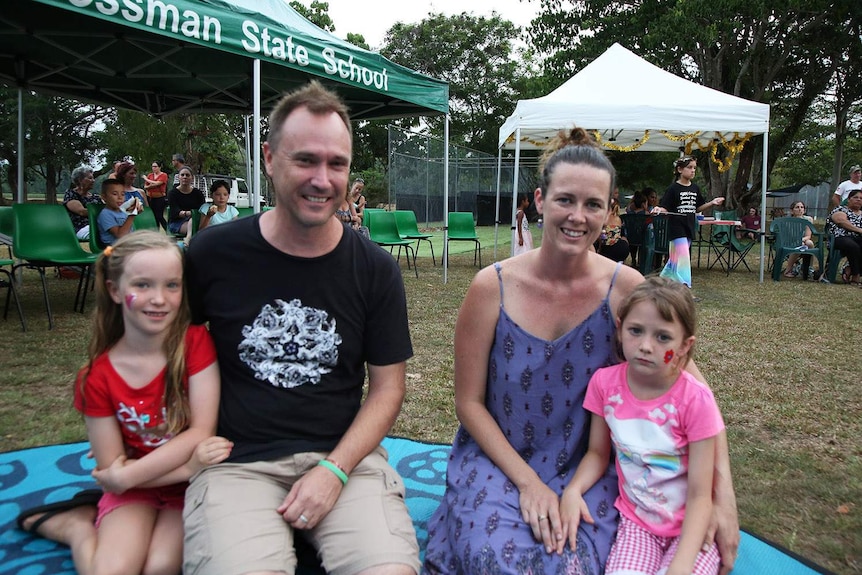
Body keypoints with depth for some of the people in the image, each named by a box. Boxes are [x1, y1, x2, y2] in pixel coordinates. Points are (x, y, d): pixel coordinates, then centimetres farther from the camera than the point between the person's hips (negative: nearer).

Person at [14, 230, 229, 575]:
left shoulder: (195, 342, -15)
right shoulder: (97, 378, -11)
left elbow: (202, 432, -19)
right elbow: (112, 469, -10)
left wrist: (126, 476, -20)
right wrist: (186, 466, -23)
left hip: (190, 486, 0)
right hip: (132, 487, 1)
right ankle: (77, 526, 11)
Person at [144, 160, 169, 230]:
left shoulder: (163, 175, -3)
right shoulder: (150, 175, 11)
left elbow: (157, 183, -15)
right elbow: (145, 187, 11)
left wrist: (146, 179, -3)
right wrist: (150, 186, -11)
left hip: (160, 198, -5)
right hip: (150, 198, 5)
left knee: (160, 216, -10)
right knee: (153, 216, 6)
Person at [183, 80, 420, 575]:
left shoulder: (376, 270, -1)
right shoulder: (214, 253, -2)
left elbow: (387, 386, 3)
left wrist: (334, 469, -9)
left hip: (344, 456, 1)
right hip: (237, 460, 0)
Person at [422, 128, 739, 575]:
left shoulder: (625, 288, -10)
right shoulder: (492, 287, -12)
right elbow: (469, 402, -6)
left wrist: (723, 497, -17)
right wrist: (528, 482, -14)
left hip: (587, 467, 1)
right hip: (496, 459, 0)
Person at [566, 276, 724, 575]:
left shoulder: (696, 400, -21)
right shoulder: (604, 383, -12)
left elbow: (700, 495, -17)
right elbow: (598, 452, 2)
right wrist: (573, 490, -16)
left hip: (691, 526, -1)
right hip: (636, 520, 2)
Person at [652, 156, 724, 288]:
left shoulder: (695, 188, 10)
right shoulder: (673, 188, -9)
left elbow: (697, 208, 16)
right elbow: (665, 208, -11)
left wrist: (712, 203, 3)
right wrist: (658, 209, -32)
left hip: (689, 228, 6)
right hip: (677, 228, -6)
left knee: (675, 258, 13)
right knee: (683, 258, -12)